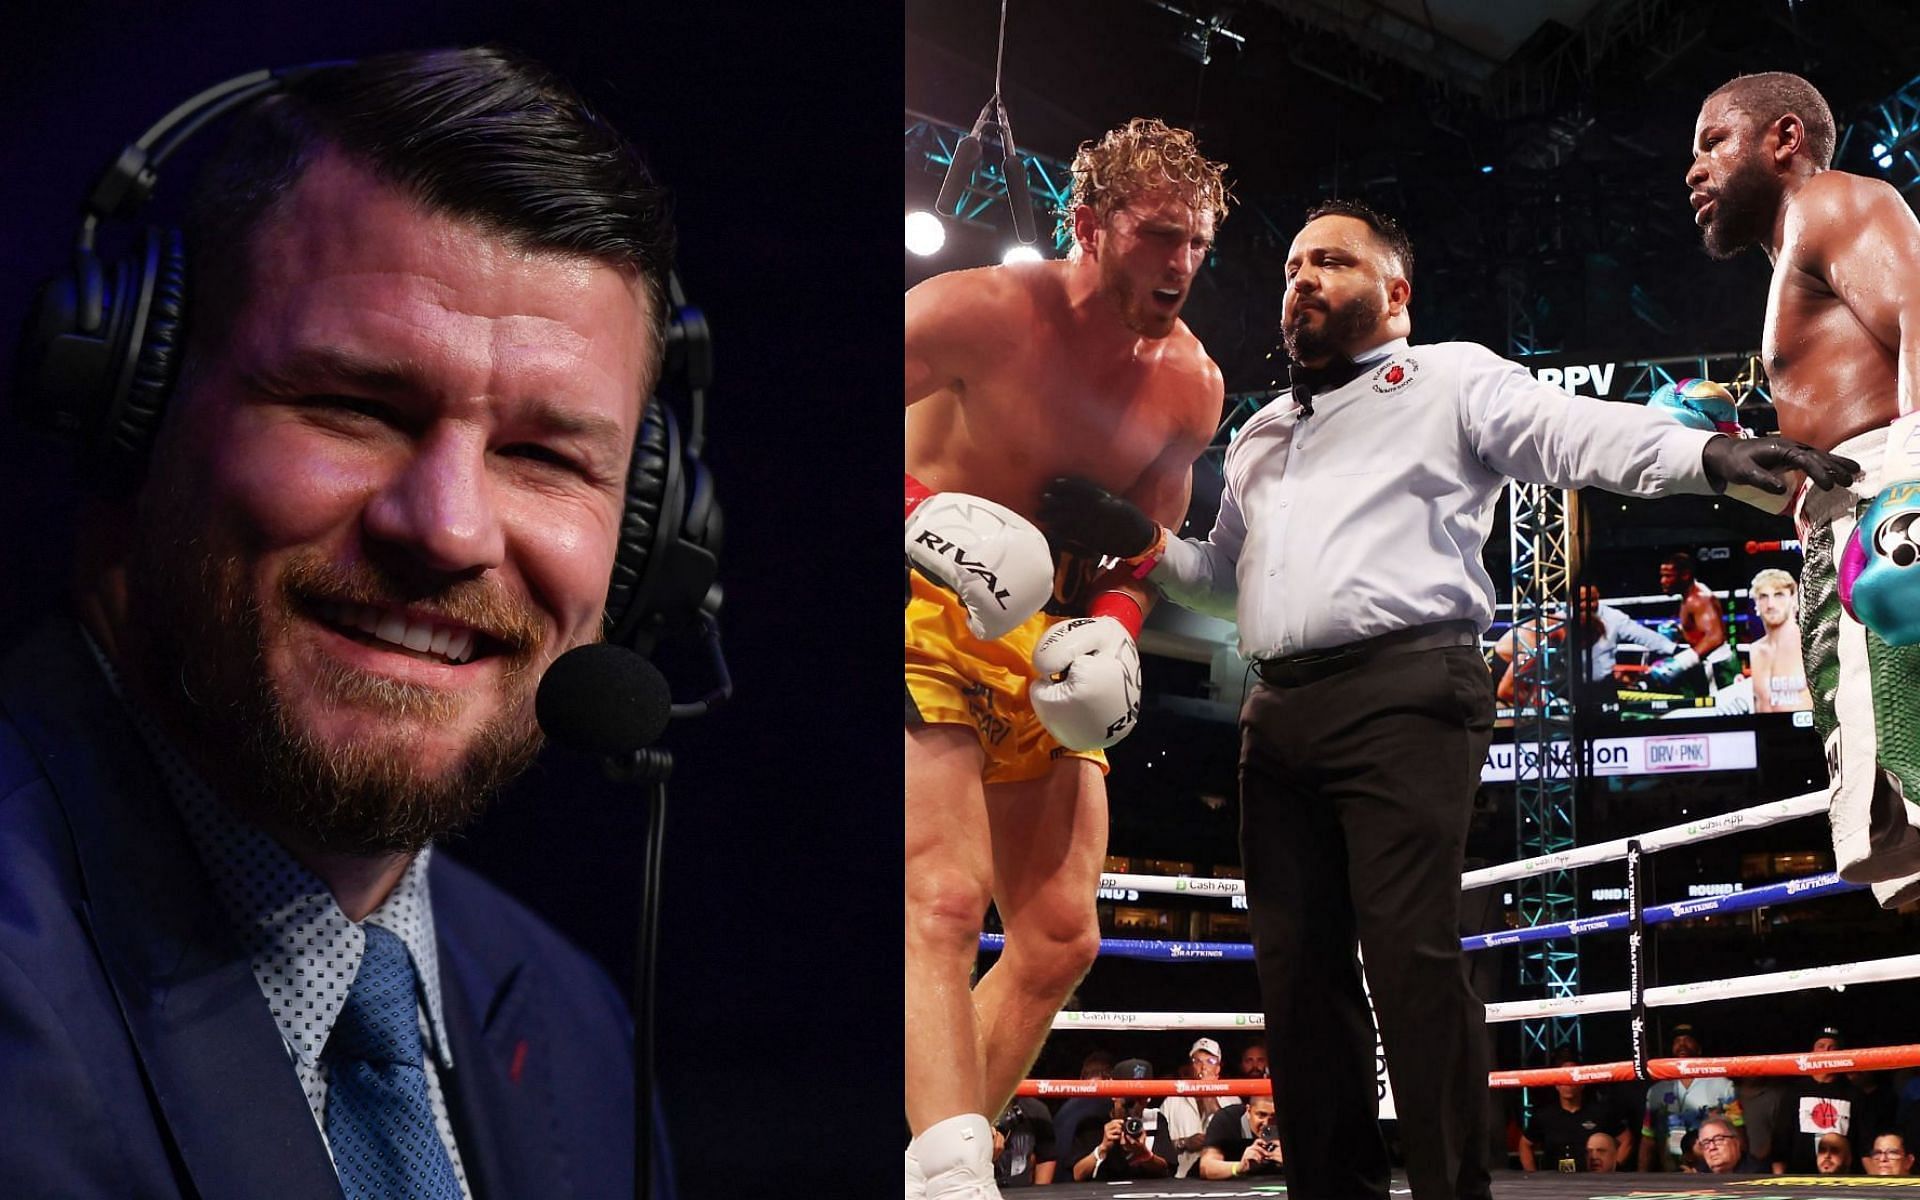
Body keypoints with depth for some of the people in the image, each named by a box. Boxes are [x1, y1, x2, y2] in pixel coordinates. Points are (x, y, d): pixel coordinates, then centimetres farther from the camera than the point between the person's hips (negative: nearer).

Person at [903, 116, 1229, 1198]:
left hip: (1049, 651, 7)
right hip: (926, 619, -7)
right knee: (942, 900, -22)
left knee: (1061, 940, 4)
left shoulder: (1192, 387, 3)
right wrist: (920, 510, -29)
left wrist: (1115, 620, -5)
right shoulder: (980, 314, -16)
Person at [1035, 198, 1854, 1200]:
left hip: (1402, 695, -6)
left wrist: (1706, 453, -24)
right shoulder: (1261, 434, 30)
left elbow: (1573, 431, -6)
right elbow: (1226, 580, 34)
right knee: (1296, 961, 3)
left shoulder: (1449, 378, 11)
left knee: (1410, 953, -14)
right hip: (1279, 709, 7)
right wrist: (1141, 545, 16)